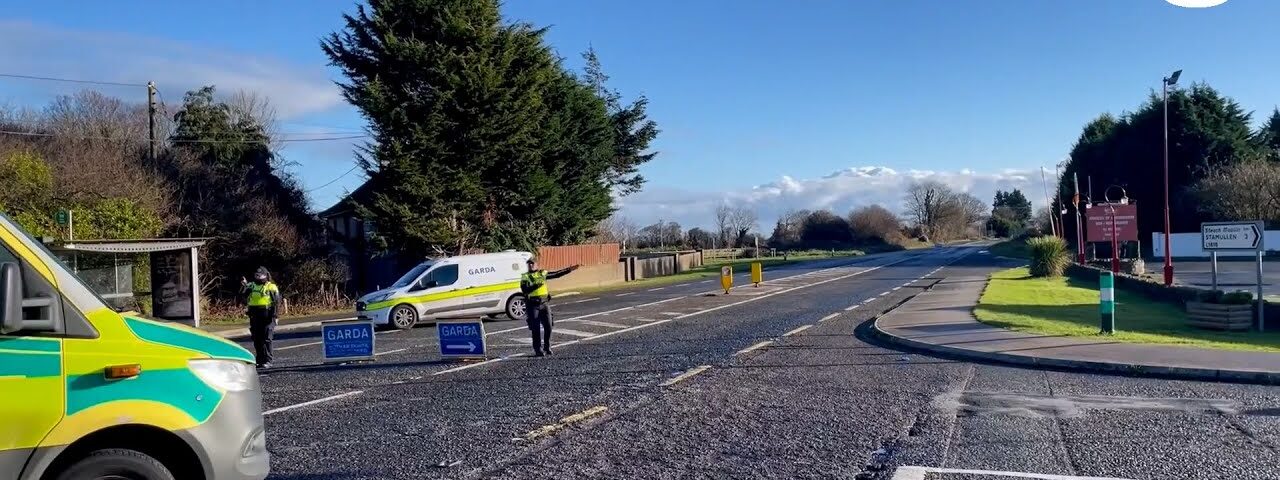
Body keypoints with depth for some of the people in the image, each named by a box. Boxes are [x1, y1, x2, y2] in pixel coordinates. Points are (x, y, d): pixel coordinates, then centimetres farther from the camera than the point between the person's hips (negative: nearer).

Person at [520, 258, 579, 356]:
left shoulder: (543, 273, 11)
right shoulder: (525, 277, 0)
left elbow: (557, 274, 17)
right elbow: (524, 290, -15)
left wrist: (569, 269, 13)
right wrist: (537, 285, -25)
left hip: (544, 304, 3)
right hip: (533, 305, -3)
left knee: (548, 326, 3)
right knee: (536, 328, -2)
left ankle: (547, 347, 16)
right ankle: (538, 349, 7)